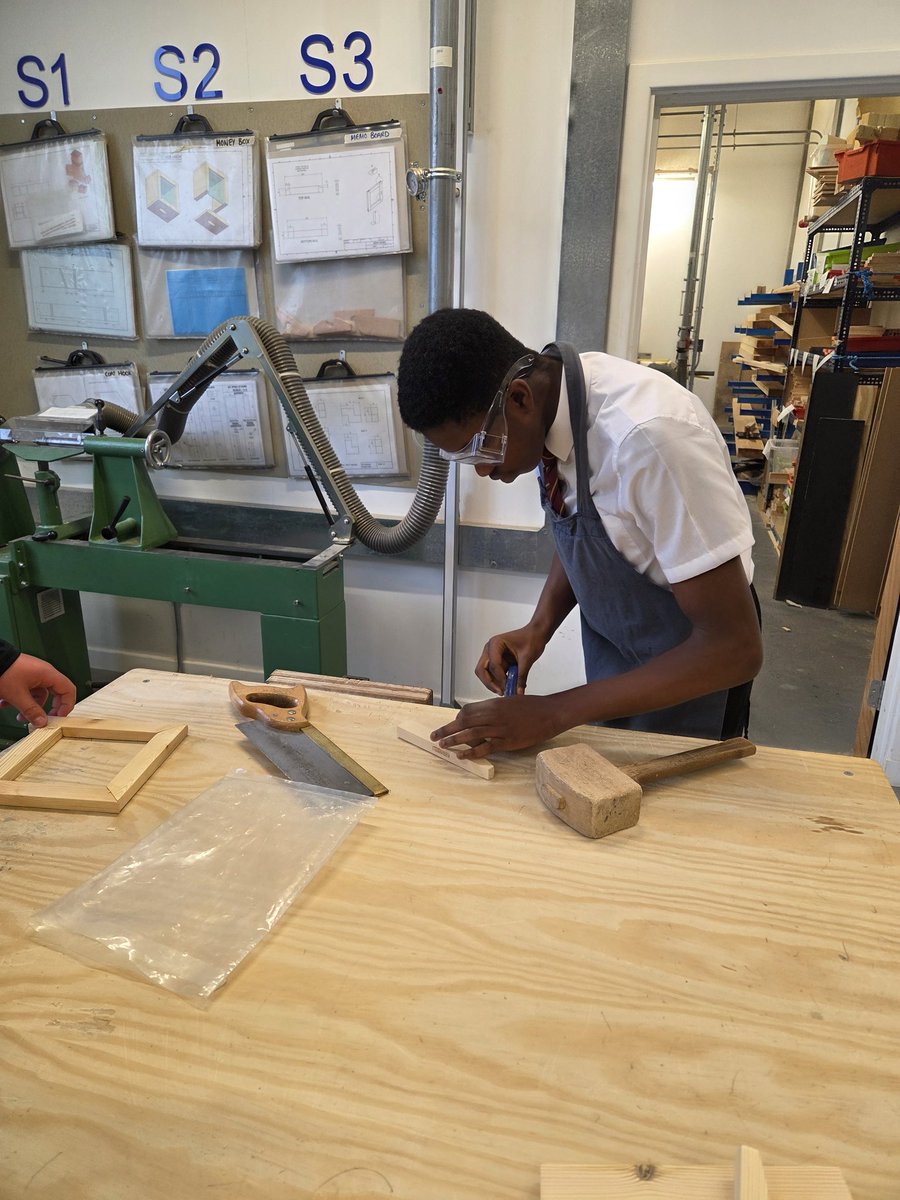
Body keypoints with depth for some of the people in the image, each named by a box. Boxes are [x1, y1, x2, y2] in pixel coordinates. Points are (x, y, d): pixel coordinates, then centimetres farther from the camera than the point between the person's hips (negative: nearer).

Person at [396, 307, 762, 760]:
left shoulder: (649, 436, -35)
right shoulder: (547, 399, -13)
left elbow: (736, 648, -30)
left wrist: (555, 712, -29)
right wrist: (539, 627, -11)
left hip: (694, 665, -6)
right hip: (609, 654, 6)